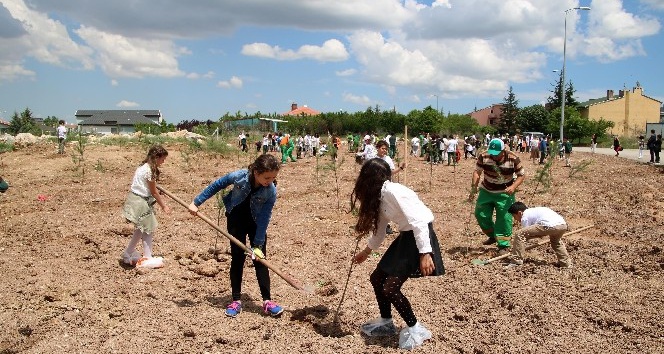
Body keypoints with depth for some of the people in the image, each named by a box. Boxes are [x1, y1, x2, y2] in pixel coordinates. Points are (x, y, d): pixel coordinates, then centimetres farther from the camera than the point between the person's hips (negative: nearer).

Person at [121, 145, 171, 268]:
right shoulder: (150, 170, -20)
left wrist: (163, 203, 13)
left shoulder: (145, 167, 9)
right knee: (148, 229, -1)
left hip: (138, 200, 10)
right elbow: (154, 192, -13)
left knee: (142, 229, 20)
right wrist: (163, 206, -3)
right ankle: (147, 259, 5)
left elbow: (151, 190, 12)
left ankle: (128, 254, 31)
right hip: (140, 202, -10)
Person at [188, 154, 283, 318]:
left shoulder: (271, 192, -29)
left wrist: (258, 245, -23)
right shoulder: (239, 176, -30)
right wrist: (196, 202, -8)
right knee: (237, 258, 2)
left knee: (260, 259, -3)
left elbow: (264, 219, -24)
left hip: (256, 223, 0)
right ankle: (236, 301, 9)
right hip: (236, 220, 0)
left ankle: (267, 301, 1)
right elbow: (216, 186, -13)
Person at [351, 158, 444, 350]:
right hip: (405, 237, 10)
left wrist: (425, 253, -28)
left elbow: (418, 222, -25)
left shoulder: (394, 192, -21)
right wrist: (366, 251, 32)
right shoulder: (379, 197, 9)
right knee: (377, 278, 13)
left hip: (419, 238, -10)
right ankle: (386, 322, 31)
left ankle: (415, 329, 9)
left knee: (390, 288, -10)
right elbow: (379, 229, 21)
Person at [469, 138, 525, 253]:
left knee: (504, 218, -5)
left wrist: (513, 186, -25)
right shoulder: (483, 156, -14)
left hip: (504, 193, -3)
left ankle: (503, 245, 8)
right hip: (486, 191, 3)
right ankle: (492, 236, 30)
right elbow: (477, 172, -8)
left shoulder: (513, 159, -18)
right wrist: (474, 187, -19)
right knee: (480, 214, 5)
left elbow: (521, 175, -9)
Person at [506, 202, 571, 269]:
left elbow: (524, 233, 14)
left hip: (550, 226, -9)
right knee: (555, 241, 43)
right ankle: (566, 263, 40)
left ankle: (516, 262, 2)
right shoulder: (533, 211, 36)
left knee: (519, 234, -3)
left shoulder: (525, 216, 11)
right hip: (563, 225, 9)